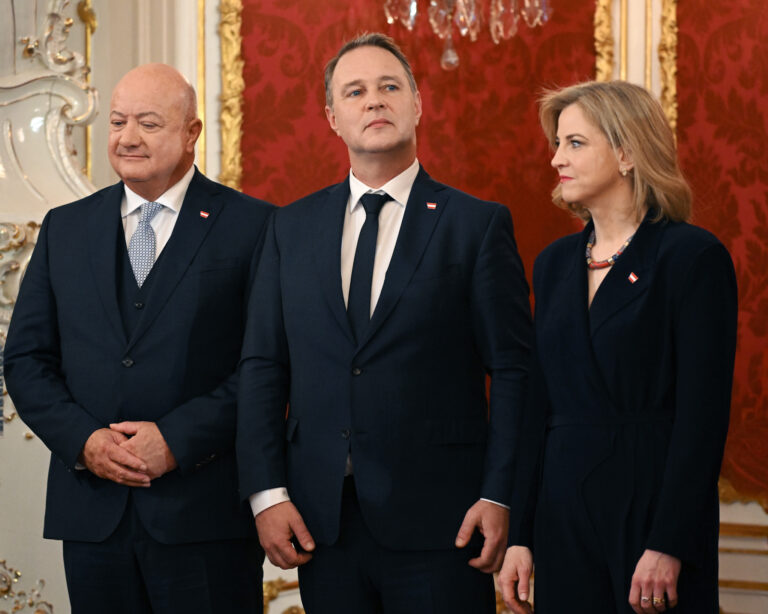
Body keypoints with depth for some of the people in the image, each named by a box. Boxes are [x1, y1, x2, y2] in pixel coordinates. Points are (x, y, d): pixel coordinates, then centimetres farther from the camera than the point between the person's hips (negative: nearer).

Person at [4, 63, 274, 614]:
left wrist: (178, 440, -14)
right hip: (92, 513, 3)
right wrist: (84, 440, -6)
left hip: (206, 512, -3)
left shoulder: (253, 226, -1)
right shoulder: (65, 228, 13)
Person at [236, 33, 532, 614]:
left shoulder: (479, 224, 1)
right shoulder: (292, 228, 11)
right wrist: (267, 492, 0)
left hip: (439, 522, -3)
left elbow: (513, 370, -2)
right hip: (319, 520, 3)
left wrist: (500, 498, -10)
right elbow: (262, 365, 9)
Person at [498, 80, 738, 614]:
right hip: (564, 509, 6)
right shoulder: (555, 263, 13)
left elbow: (703, 415, -12)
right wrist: (521, 534, 7)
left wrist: (669, 545, -17)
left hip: (653, 503, -5)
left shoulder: (691, 255, -7)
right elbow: (540, 406, 13)